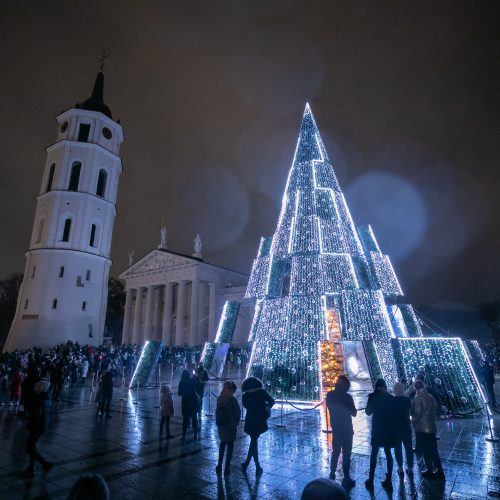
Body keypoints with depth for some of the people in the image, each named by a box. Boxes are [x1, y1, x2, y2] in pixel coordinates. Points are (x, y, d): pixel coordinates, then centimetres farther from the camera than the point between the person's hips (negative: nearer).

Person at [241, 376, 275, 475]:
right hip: (261, 421, 2)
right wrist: (266, 408, 13)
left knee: (254, 442, 11)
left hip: (251, 421, -2)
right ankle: (247, 463, 25)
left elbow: (245, 406, 7)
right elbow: (272, 401, -4)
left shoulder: (245, 396, -10)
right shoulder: (261, 392, -10)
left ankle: (258, 467, 12)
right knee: (254, 441, 17)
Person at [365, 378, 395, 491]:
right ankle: (388, 480, 12)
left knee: (374, 453, 7)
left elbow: (368, 412, -2)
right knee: (388, 453, 12)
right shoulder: (391, 398, 0)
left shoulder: (373, 397, -9)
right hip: (389, 428, 3)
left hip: (377, 428, -3)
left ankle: (371, 480, 8)